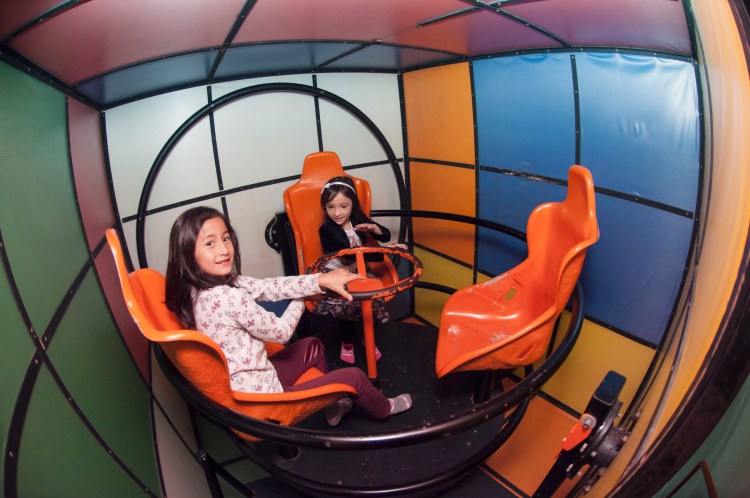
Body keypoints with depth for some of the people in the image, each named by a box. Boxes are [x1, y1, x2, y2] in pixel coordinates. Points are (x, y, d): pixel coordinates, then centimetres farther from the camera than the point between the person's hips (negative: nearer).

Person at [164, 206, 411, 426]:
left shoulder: (208, 284, -5)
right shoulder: (229, 298, -32)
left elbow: (268, 287, -3)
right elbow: (280, 331, -17)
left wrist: (321, 280, -7)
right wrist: (299, 301, 2)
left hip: (238, 383, 9)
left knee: (312, 346, 26)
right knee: (354, 377, 3)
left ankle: (333, 405, 44)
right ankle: (383, 409, 36)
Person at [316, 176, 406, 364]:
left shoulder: (358, 220, 0)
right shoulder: (326, 230, -16)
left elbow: (386, 235, 6)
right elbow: (350, 254, -24)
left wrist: (373, 227, -18)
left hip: (358, 271, 4)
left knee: (368, 299, -17)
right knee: (349, 304, -24)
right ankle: (347, 342, 7)